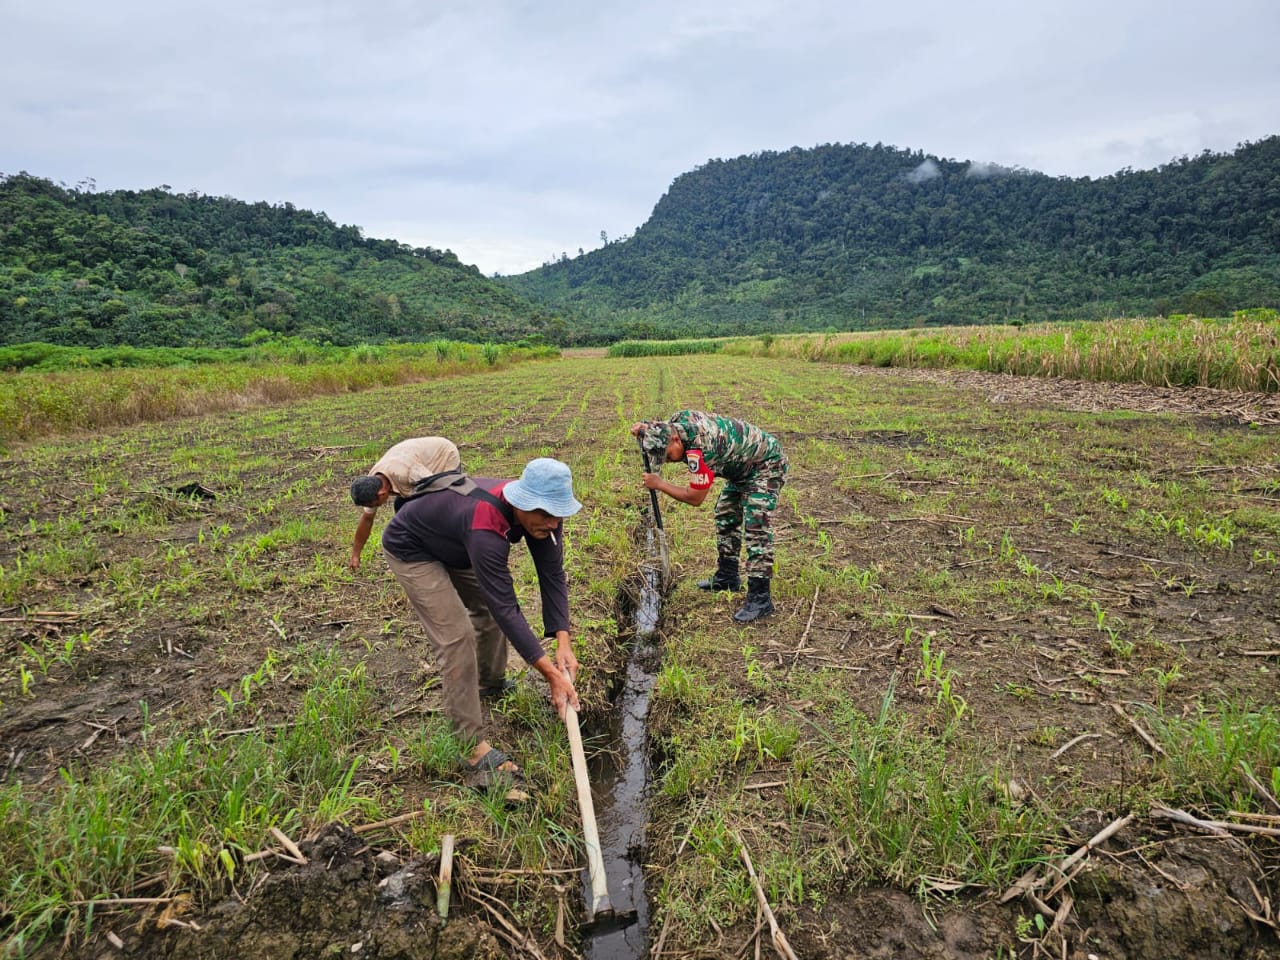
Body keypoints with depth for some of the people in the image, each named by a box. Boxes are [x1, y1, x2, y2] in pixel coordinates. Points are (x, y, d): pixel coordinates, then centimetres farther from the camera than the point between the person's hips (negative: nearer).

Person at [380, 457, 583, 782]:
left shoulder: (541, 514, -22)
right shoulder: (485, 527, -43)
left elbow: (552, 575, -17)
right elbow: (506, 606, -42)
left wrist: (563, 641, -28)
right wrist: (552, 674, -40)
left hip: (452, 545, 8)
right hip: (411, 550, -8)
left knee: (489, 607, 14)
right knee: (456, 636, -15)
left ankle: (491, 685, 40)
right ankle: (472, 745, -6)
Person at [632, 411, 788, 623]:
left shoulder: (699, 449, -37)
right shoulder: (681, 419, -12)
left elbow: (695, 498, -27)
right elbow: (660, 429, 13)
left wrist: (659, 484, -18)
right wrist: (644, 428, -9)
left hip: (766, 465, -10)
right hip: (742, 466, 10)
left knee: (755, 529, -18)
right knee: (725, 517, 16)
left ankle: (760, 598, -16)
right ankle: (727, 577, 28)